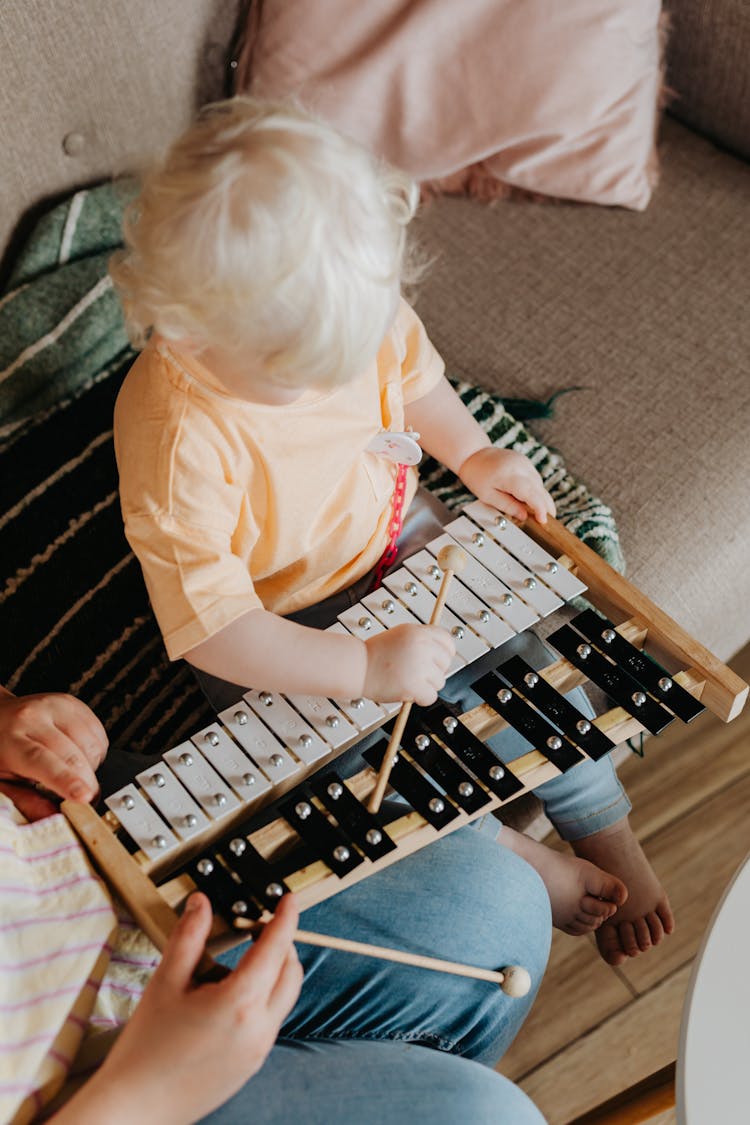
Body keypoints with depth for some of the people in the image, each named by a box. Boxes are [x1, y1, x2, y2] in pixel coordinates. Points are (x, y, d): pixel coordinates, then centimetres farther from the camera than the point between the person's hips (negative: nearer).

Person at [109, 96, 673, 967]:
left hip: (390, 538, 5)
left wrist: (470, 452, -8)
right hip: (272, 634, -4)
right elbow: (207, 627, -32)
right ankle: (506, 855, 1)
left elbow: (411, 373, 6)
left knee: (515, 645, -4)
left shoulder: (354, 308, -19)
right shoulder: (175, 438, -36)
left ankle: (602, 828, 15)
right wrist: (363, 668, -36)